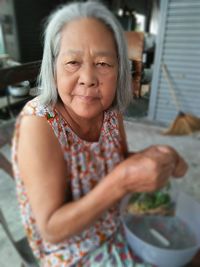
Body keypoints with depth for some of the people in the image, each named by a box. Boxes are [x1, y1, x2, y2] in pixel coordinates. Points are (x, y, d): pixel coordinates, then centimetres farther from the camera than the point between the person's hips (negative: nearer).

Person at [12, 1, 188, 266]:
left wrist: (152, 156, -18)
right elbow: (51, 230, -25)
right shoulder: (38, 124, -29)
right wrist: (122, 181, -38)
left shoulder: (110, 108, -14)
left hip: (117, 224, 5)